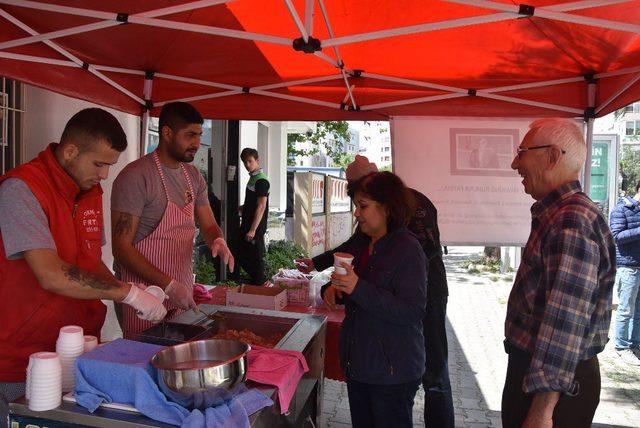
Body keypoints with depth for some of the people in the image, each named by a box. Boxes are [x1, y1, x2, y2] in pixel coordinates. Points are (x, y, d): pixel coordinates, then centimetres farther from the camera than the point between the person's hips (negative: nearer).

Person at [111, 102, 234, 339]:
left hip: (182, 290, 7)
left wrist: (218, 241, -13)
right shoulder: (136, 176, -16)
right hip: (144, 290, -6)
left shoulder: (193, 175, 7)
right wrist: (168, 285, -23)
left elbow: (208, 226, 11)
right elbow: (122, 247, -18)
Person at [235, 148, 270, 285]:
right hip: (247, 226, 10)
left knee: (256, 257, 0)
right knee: (242, 257, 16)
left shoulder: (261, 180, -15)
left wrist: (253, 229, -23)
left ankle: (258, 284, 13)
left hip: (255, 228, -10)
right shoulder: (252, 178, 14)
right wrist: (242, 208, 12)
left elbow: (261, 206, -20)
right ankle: (261, 279, 29)